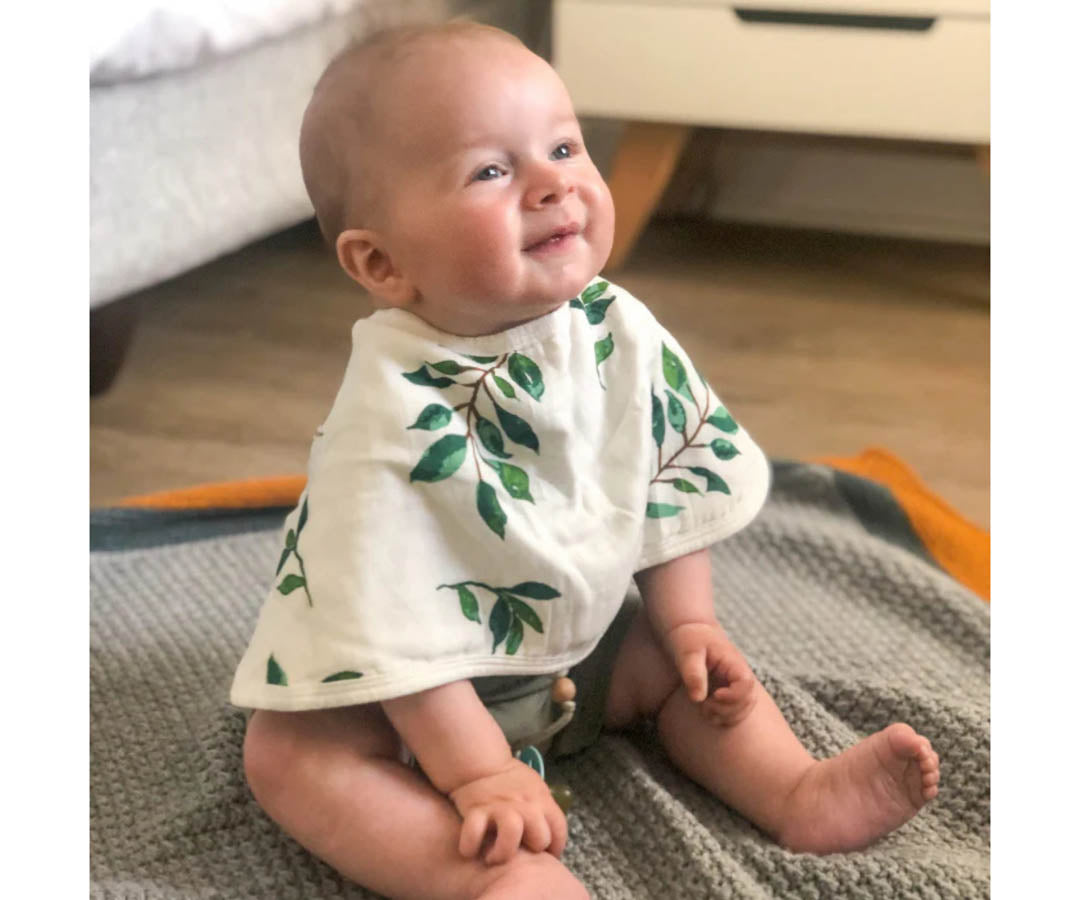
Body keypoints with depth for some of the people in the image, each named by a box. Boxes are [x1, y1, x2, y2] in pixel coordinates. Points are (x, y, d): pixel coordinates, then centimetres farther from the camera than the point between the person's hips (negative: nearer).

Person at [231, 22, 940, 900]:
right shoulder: (394, 417, -32)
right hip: (419, 695, -5)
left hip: (580, 644, 6)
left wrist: (687, 623, 0)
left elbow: (679, 482, 0)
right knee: (290, 755, -25)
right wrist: (478, 774, -26)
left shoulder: (620, 332, -15)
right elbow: (398, 631, -28)